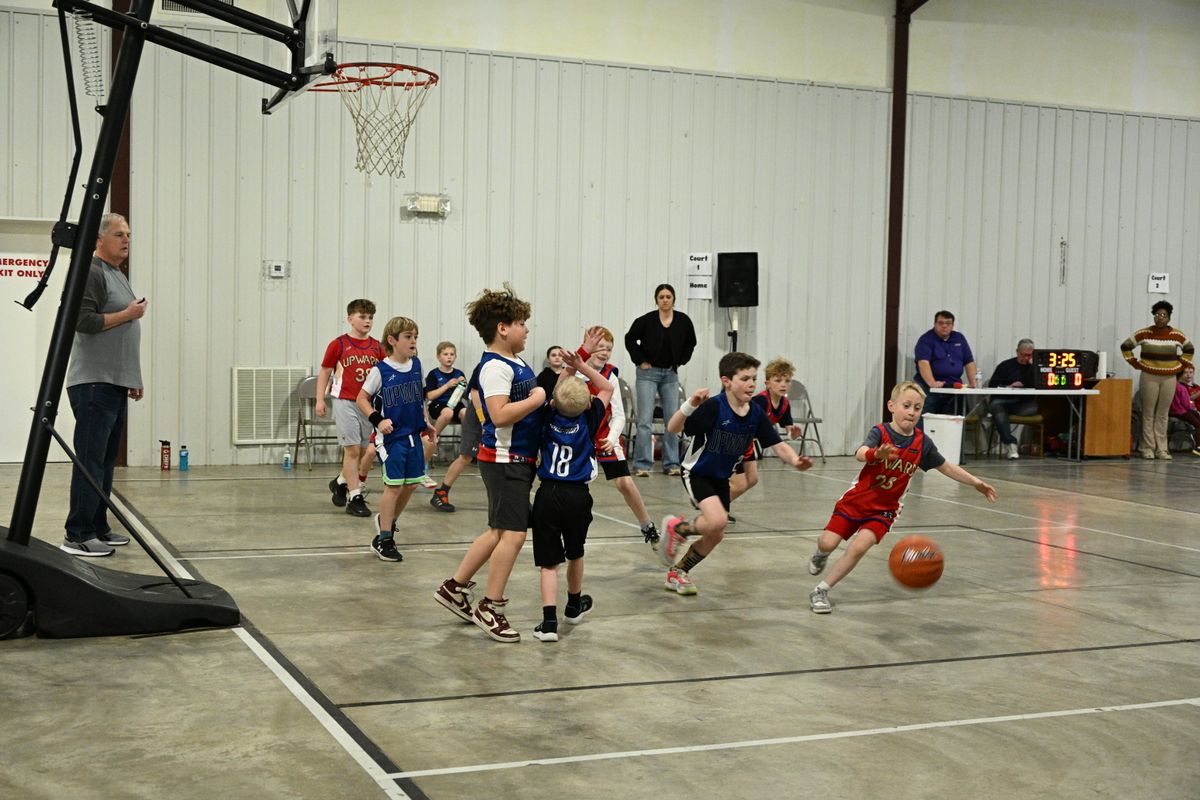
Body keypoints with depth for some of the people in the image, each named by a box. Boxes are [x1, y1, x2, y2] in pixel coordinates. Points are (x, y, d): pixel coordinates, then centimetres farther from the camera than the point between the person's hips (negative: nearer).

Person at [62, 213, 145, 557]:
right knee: (91, 460, -10)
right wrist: (129, 314, -12)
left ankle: (98, 527, 18)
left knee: (107, 460, 12)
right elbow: (84, 321, -21)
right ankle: (77, 536, -8)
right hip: (94, 384, -10)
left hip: (115, 384, 10)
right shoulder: (91, 273, -10)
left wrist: (133, 379, 23)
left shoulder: (118, 276, 20)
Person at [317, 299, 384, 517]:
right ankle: (355, 498, -1)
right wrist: (320, 399, -4)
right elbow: (325, 372, 2)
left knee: (367, 451, 10)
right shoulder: (339, 344, -4)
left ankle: (341, 482, 34)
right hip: (345, 402, -4)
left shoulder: (376, 347, 6)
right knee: (352, 449, -6)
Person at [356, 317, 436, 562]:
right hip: (391, 437, -6)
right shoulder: (381, 370, -11)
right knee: (394, 485, -7)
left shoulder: (416, 365, 6)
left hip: (413, 435, 6)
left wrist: (426, 423, 17)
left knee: (411, 484, 10)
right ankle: (383, 540, 4)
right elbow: (361, 399, -6)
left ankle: (387, 520, 35)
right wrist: (377, 420, -18)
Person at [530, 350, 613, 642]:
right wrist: (581, 366, 2)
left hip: (547, 494, 0)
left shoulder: (549, 418, -2)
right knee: (575, 553, 22)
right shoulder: (587, 421, -6)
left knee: (548, 561, 0)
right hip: (577, 496, 0)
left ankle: (549, 622, -13)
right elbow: (607, 388, 8)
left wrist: (570, 366, 15)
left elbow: (555, 394, 21)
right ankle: (574, 606, 42)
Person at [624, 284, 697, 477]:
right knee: (645, 420, -7)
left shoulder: (683, 321, -3)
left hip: (670, 374, 3)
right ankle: (641, 465, -4)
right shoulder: (646, 320, -10)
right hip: (648, 373, -3)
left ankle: (671, 464, 14)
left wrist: (681, 361, 5)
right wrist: (640, 361, -3)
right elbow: (630, 339, 2)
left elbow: (691, 343, 13)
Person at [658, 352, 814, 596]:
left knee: (715, 536, 11)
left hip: (721, 477, 7)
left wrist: (795, 460, -28)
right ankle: (677, 528, 2)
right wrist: (690, 405, -46)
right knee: (718, 520, -28)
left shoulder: (756, 413, -9)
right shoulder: (713, 407, -26)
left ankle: (677, 573, 33)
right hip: (696, 472, -7)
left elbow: (778, 445, -9)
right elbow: (672, 428, -30)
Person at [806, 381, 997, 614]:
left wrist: (976, 483, 1)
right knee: (828, 543, -9)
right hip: (856, 500, -2)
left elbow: (946, 467, 7)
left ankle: (821, 590, -5)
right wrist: (876, 454, -61)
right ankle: (821, 554, 33)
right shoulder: (879, 433, -17)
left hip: (884, 509, 2)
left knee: (859, 547, -20)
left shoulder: (922, 443, -6)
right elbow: (860, 453, -38)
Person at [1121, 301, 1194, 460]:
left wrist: (1181, 365, 13)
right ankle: (1148, 448, 5)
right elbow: (1125, 346, 6)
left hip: (1169, 378, 2)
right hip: (1149, 377, -2)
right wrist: (1135, 363, 2)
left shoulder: (1178, 335, 4)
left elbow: (1189, 350, 22)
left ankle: (1161, 449, 9)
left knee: (1163, 414, 5)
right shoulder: (1144, 334, -3)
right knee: (1148, 414, -1)